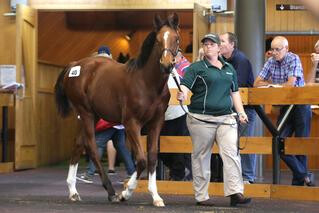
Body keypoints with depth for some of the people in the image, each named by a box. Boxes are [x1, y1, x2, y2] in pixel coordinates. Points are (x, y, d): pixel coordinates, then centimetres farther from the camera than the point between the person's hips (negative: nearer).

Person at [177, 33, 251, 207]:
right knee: (201, 156, 3)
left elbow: (234, 92, 22)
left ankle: (236, 192, -10)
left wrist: (241, 112, 13)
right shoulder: (196, 68, 2)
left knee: (231, 153, -7)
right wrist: (182, 94, -34)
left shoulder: (229, 69, 17)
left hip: (226, 117, 4)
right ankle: (201, 196, 9)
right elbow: (185, 85, -11)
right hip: (201, 118, -4)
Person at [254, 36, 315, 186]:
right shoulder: (271, 62, 5)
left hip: (300, 105, -6)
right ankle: (304, 174, 2)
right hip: (285, 106, 6)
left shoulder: (294, 59, -11)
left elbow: (291, 84, -20)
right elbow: (256, 84, 4)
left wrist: (273, 85, -7)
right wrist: (271, 84, -11)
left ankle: (298, 181, 10)